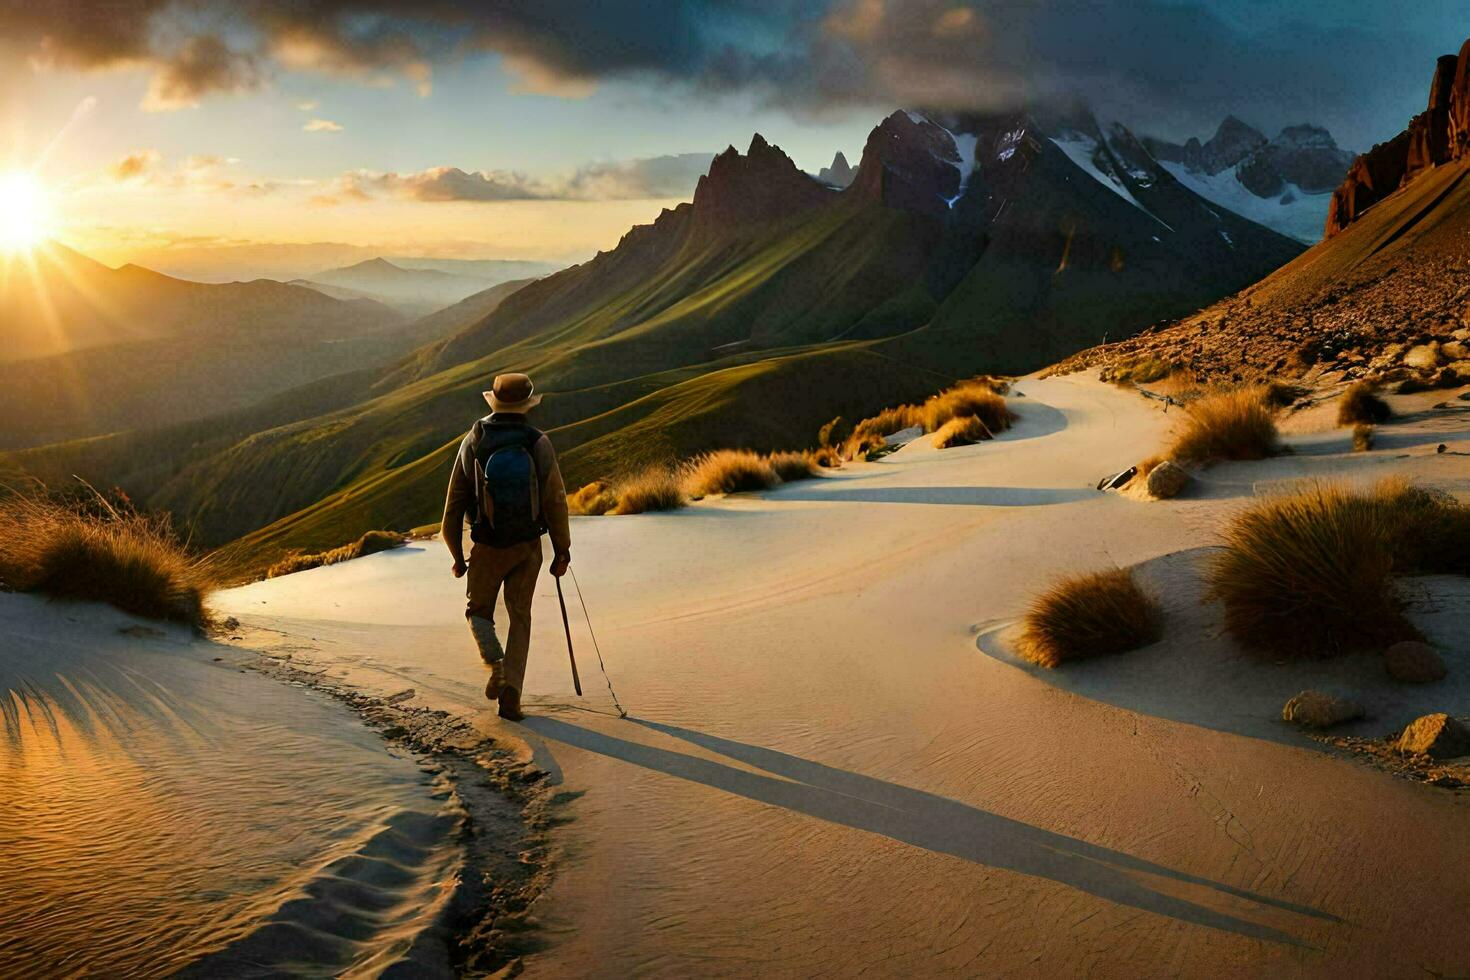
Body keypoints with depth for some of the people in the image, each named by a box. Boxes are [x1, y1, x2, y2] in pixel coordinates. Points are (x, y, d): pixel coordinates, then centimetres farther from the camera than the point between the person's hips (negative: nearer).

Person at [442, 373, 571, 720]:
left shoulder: (473, 443, -9)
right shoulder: (539, 444, -11)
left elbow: (455, 503, -4)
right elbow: (555, 501, -9)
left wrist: (457, 555, 7)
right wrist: (562, 551, 2)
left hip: (487, 548, 0)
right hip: (528, 547, 1)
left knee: (479, 611, 19)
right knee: (520, 617, 14)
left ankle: (496, 664, -8)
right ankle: (511, 692, 4)